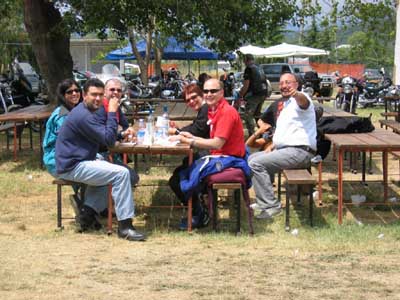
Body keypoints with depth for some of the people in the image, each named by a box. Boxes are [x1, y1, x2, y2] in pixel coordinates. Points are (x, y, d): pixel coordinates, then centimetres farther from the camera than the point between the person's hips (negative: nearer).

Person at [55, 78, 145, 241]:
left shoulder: (86, 112, 15)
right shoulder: (83, 116, -19)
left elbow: (104, 135, 20)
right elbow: (109, 140, -20)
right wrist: (112, 113, -14)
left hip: (75, 162, 11)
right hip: (72, 167, -11)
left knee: (109, 169, 29)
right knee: (121, 174, -18)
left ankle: (88, 211, 18)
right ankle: (125, 226, -15)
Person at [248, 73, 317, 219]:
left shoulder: (298, 99, -9)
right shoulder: (285, 104, 24)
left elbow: (304, 102, -36)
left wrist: (296, 94, -60)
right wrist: (273, 145, 14)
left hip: (299, 151, -11)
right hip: (285, 149, 11)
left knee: (257, 163, -22)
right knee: (252, 158, 19)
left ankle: (270, 205, -18)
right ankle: (263, 201, 18)